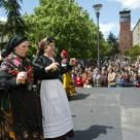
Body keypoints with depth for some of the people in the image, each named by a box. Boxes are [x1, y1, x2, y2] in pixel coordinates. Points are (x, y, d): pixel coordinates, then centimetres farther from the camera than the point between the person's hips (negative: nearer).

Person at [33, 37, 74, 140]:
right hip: (47, 87, -8)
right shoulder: (40, 59, -9)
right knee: (51, 112, -1)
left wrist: (70, 65, 10)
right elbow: (35, 74, -20)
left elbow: (61, 71, 20)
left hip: (58, 86, 8)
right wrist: (48, 68, -26)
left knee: (61, 110, 16)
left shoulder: (54, 58, 12)